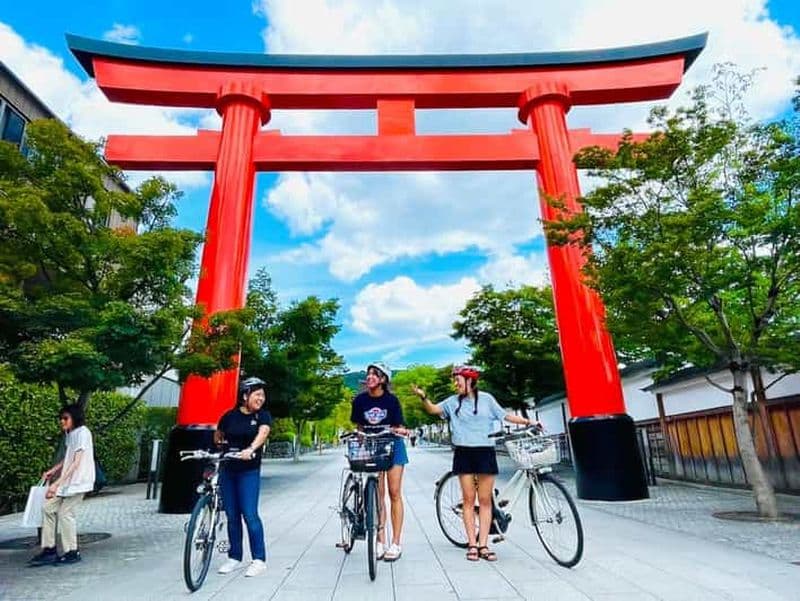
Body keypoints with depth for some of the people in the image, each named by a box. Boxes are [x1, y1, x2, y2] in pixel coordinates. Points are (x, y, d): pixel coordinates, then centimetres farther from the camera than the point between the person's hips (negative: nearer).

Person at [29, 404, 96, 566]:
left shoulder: (82, 433, -17)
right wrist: (52, 471, 10)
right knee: (48, 507, 8)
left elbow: (76, 463, -23)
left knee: (65, 513, -4)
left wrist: (57, 483, -26)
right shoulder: (70, 434, 11)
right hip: (67, 480, 9)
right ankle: (49, 549, 19)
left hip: (78, 480, -9)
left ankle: (72, 552, 11)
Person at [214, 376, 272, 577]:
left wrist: (250, 449, -39)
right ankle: (234, 558, 26)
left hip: (249, 471, -3)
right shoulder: (230, 416, 1)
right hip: (227, 470, 3)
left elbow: (262, 433, -23)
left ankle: (259, 560, 6)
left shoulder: (263, 416, -4)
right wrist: (221, 445, 1)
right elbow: (217, 436, 19)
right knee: (232, 516, 11)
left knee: (250, 515, -5)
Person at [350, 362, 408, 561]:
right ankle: (381, 542, 12)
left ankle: (395, 544, 6)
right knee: (378, 494, 2)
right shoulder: (360, 399, -9)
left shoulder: (391, 400, -13)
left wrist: (399, 430, -29)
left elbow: (397, 426, -9)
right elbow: (359, 425, 3)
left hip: (393, 446, -1)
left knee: (394, 493, -1)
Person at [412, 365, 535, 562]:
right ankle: (472, 544, 11)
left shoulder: (486, 398, 1)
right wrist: (423, 397, -19)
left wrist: (527, 421, -5)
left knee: (485, 500, 3)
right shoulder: (453, 401, 5)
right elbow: (433, 409, -1)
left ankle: (483, 545, 10)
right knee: (468, 499, 4)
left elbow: (505, 415, 4)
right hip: (463, 453, 1)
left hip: (485, 452, -1)